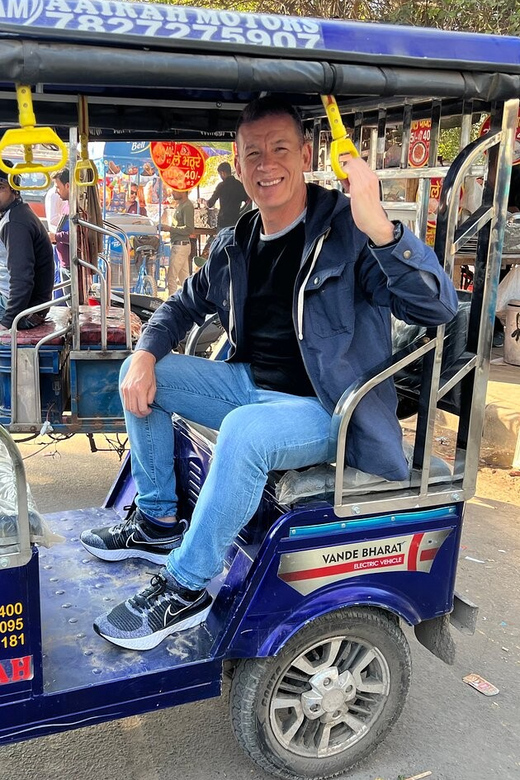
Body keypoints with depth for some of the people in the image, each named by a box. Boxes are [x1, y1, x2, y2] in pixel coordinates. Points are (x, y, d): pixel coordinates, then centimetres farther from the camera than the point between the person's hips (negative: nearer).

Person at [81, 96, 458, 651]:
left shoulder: (346, 230, -14)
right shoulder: (234, 246, 7)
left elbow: (438, 306, -25)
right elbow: (185, 303, 21)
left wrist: (378, 226, -42)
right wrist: (145, 353, 0)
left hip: (325, 411, -7)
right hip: (250, 384, 7)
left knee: (243, 430, -36)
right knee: (140, 374, 3)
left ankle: (185, 589, -15)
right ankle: (158, 524, 13)